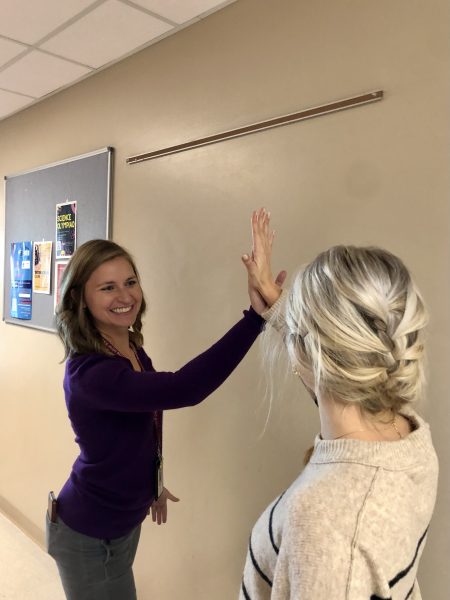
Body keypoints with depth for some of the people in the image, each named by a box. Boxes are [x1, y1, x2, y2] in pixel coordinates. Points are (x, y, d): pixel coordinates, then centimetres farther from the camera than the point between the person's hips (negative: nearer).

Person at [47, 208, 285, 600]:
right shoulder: (89, 372, -34)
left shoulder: (133, 350, -5)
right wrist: (258, 310, -57)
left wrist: (150, 483, 21)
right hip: (88, 535, -8)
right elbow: (182, 390, -51)